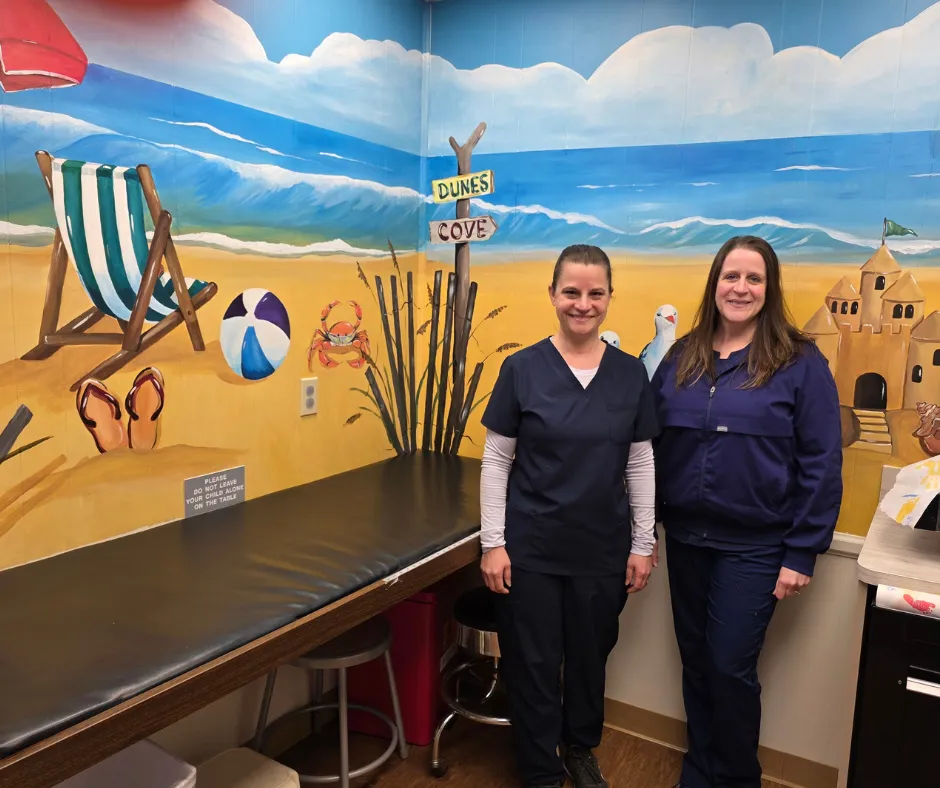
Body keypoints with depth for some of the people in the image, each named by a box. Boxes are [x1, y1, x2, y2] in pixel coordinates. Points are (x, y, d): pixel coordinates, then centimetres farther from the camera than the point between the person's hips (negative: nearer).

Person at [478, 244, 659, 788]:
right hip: (531, 547, -2)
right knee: (534, 663, 10)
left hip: (603, 548, 2)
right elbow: (496, 461, -4)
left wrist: (643, 544, 3)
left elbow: (641, 464, 4)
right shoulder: (522, 368, -7)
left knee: (591, 656, 18)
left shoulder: (631, 373, -1)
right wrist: (492, 543, -6)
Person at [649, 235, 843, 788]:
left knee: (730, 666, 4)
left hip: (755, 547, -4)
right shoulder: (681, 358, 3)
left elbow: (821, 465, -8)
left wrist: (802, 552, -10)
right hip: (686, 538, 4)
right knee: (696, 661, 16)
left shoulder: (801, 364, -8)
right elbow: (655, 446, 7)